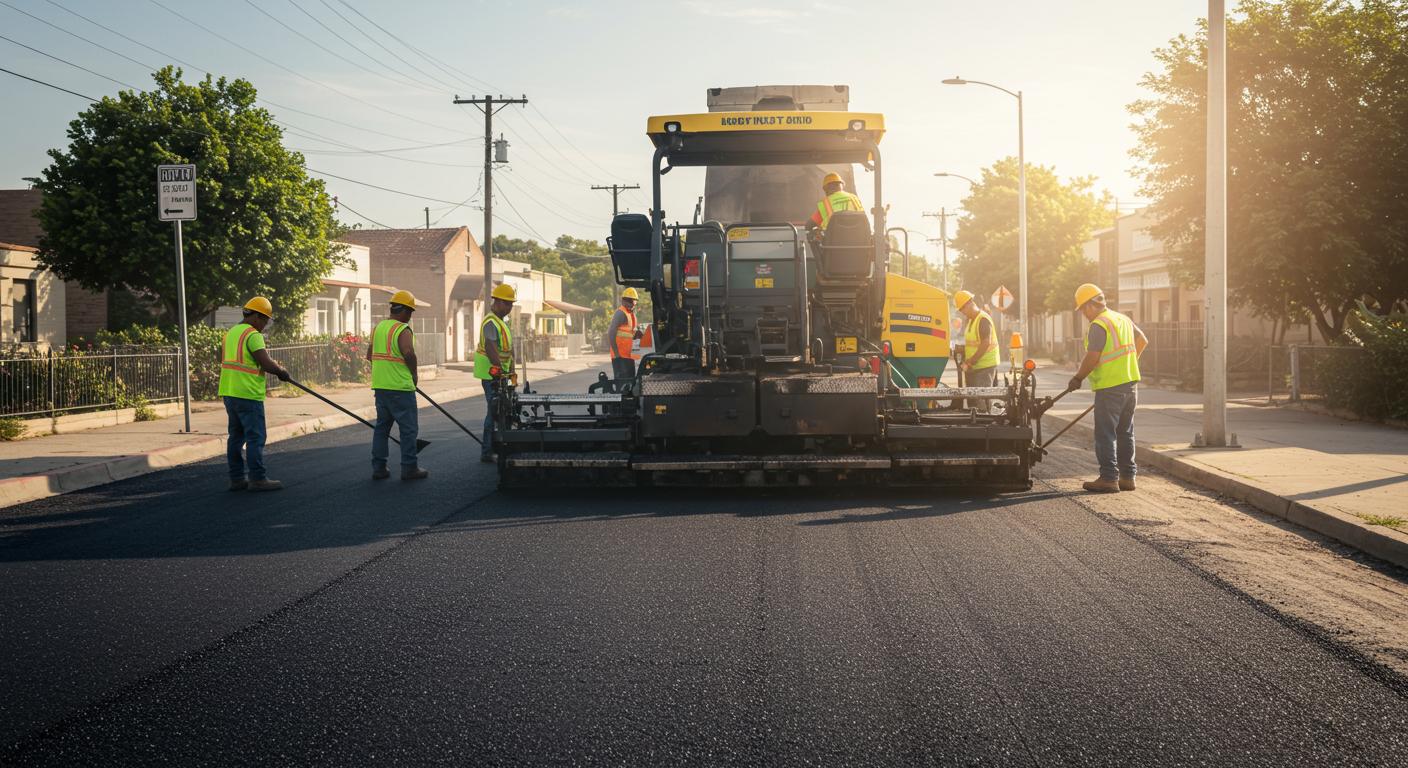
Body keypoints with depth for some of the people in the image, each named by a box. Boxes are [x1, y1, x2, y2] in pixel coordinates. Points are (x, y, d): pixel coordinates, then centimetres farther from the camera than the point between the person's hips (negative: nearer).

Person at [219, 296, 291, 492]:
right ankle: (258, 479, -4)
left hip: (229, 392, 9)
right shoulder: (253, 335, -13)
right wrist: (282, 371, -1)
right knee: (256, 437, -5)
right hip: (248, 395, -9)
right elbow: (267, 364, -21)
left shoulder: (231, 333, 16)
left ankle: (236, 478, 15)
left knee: (236, 435, 12)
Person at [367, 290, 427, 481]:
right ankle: (409, 468, 3)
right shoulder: (403, 330, -12)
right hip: (400, 387, -8)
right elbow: (409, 353, -26)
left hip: (380, 386, 8)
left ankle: (378, 467, 15)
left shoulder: (377, 328, 13)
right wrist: (414, 374, -11)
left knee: (382, 426, 14)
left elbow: (370, 355, 16)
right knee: (409, 428, 1)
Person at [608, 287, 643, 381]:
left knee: (631, 379, 13)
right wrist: (616, 353, -22)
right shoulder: (620, 313, -11)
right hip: (620, 355, -9)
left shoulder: (632, 314, 17)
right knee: (621, 379, -10)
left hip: (628, 354, 9)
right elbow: (611, 333, -19)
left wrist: (637, 335, 1)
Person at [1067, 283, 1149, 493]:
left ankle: (1109, 478, -5)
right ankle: (1127, 476, 18)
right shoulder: (1123, 319, 13)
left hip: (1110, 387, -9)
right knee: (1125, 432, 14)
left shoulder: (1098, 325, -15)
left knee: (1105, 434, -4)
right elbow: (1142, 341, 25)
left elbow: (1092, 358, -18)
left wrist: (1078, 378, -5)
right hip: (1131, 382, 9)